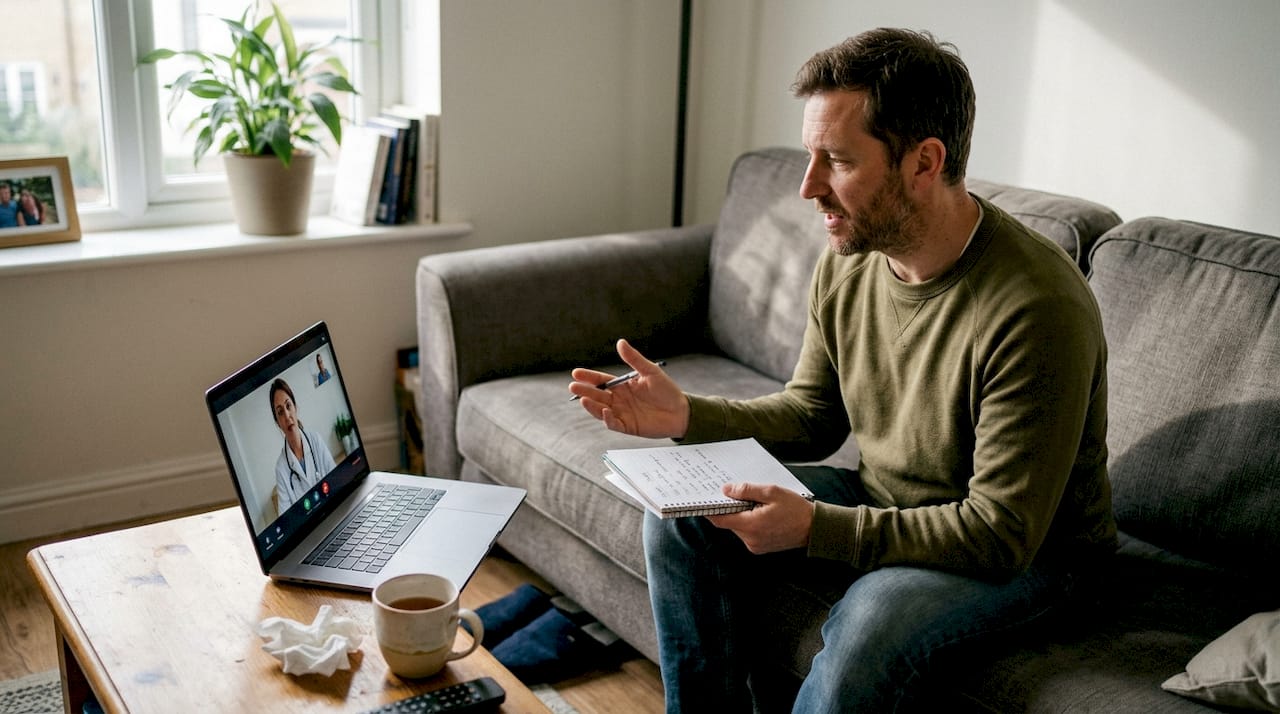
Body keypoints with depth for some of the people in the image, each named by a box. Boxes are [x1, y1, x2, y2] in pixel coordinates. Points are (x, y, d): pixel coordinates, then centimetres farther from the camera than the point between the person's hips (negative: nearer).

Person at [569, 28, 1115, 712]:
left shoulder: (1035, 308, -29)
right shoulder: (846, 261, -6)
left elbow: (1002, 534, -27)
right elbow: (812, 416, 7)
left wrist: (814, 527, -31)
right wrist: (687, 414, -10)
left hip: (1027, 553, -6)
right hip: (882, 504, 7)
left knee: (873, 620, -36)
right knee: (679, 518, -6)